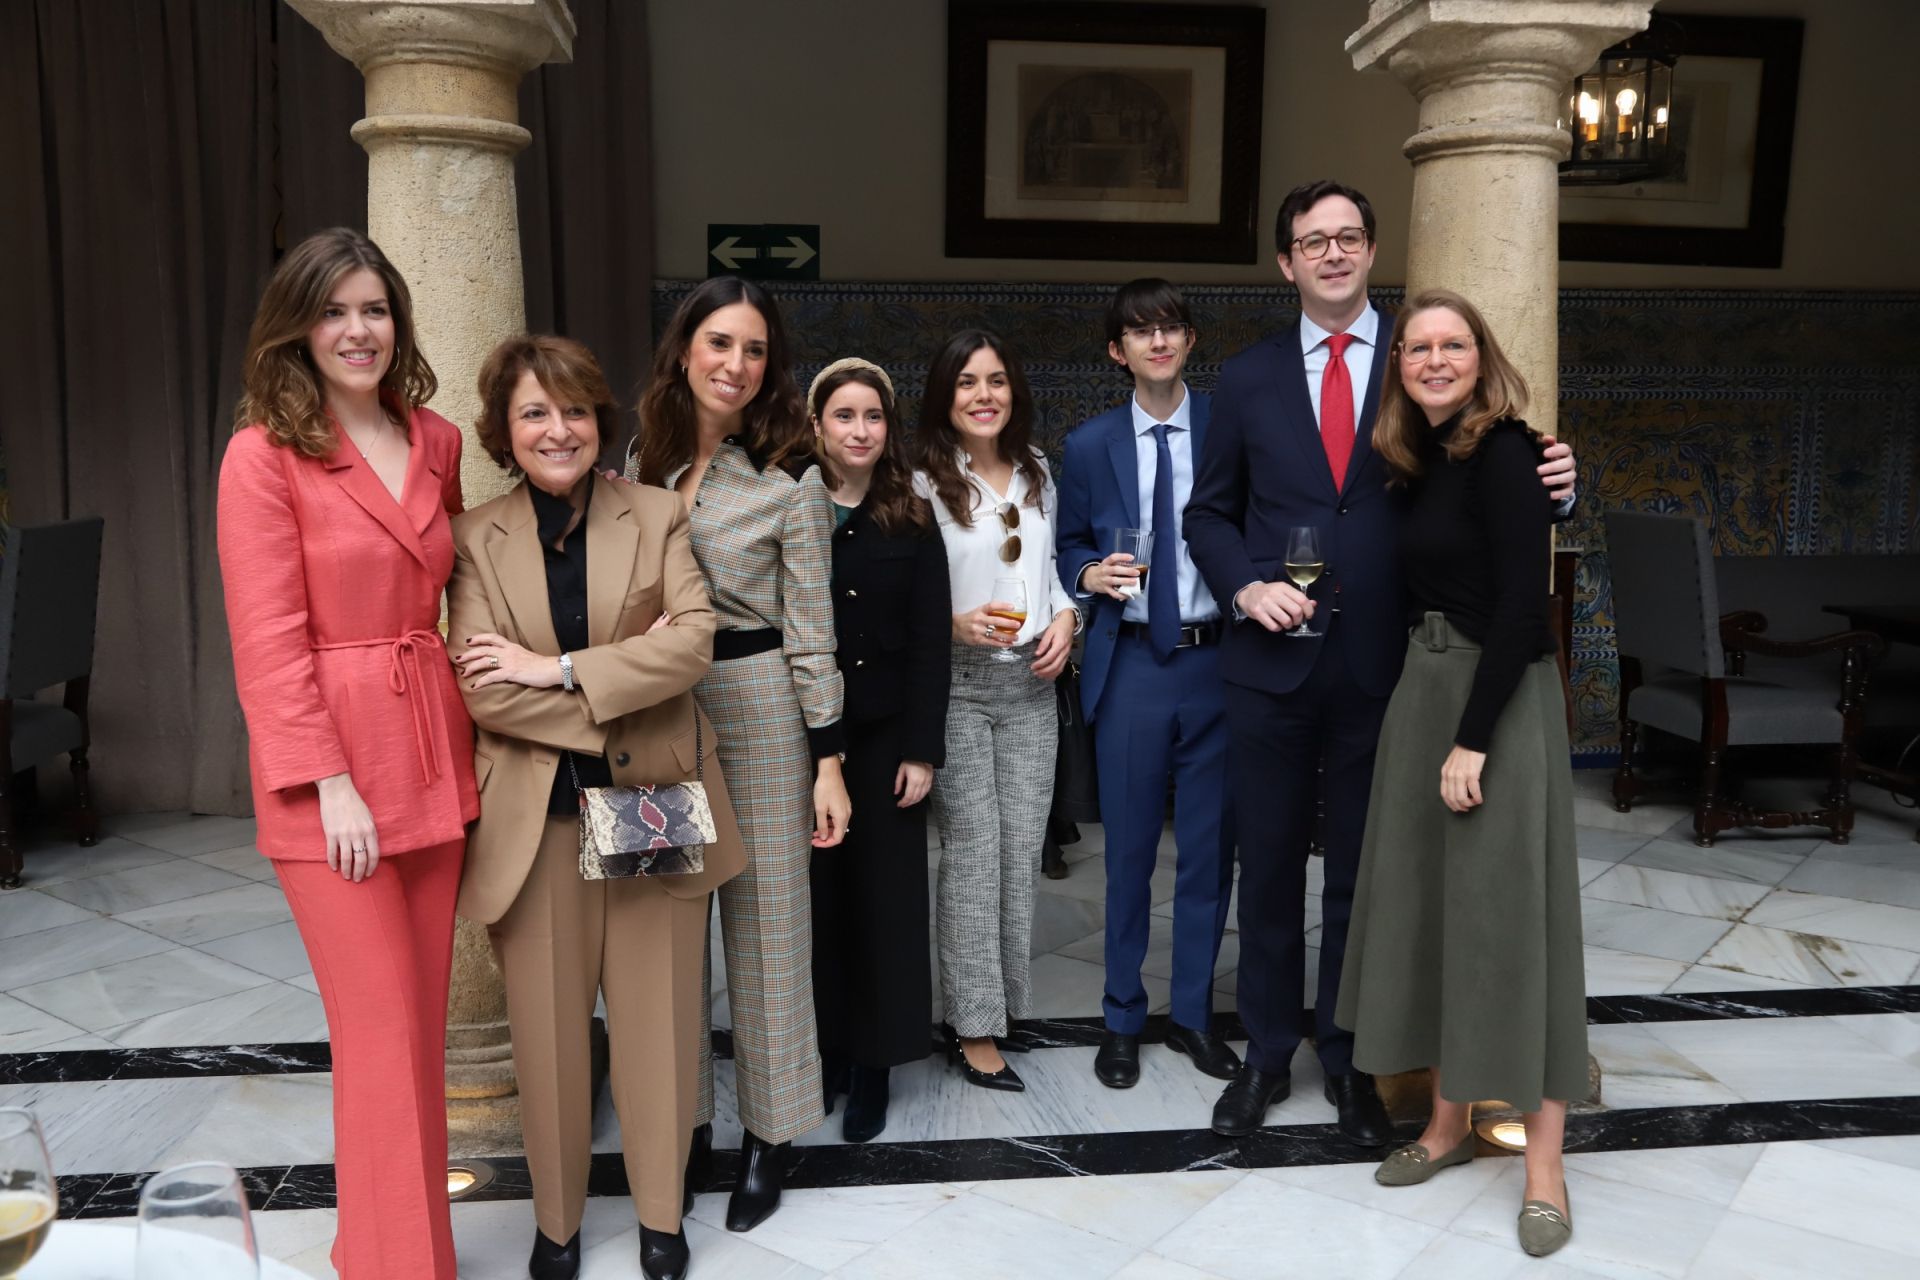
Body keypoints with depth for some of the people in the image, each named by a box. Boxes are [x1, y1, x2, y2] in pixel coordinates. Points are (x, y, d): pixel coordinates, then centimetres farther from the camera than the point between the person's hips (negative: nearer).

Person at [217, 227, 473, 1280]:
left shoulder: (438, 442, 9)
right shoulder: (263, 454, -7)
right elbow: (268, 642, -11)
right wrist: (331, 783, -16)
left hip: (436, 753, 6)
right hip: (330, 766, -5)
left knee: (422, 1021, 13)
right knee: (382, 1035, -1)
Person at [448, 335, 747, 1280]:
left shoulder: (658, 517, 2)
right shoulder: (475, 538, 1)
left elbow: (693, 640, -11)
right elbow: (481, 687, -9)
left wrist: (559, 671, -15)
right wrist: (620, 696, -14)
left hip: (655, 806, 1)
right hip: (536, 816, 0)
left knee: (658, 1017, 10)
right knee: (548, 1025, 9)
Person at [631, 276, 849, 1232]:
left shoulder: (791, 481, -8)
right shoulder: (645, 464, 6)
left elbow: (809, 632, -7)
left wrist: (828, 760, -9)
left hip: (758, 706, -5)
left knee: (765, 919, 6)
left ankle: (770, 1135, 23)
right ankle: (682, 1119, 30)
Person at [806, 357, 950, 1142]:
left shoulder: (912, 521, 2)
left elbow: (929, 643, 0)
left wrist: (922, 750, -6)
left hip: (885, 736, 0)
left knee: (883, 895, 4)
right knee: (815, 892, 6)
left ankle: (873, 1063, 17)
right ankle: (820, 1051, 21)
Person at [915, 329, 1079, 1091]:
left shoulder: (1036, 474, 10)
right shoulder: (922, 483, -9)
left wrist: (1066, 618, 0)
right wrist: (954, 625, -21)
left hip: (1032, 684, 6)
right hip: (955, 685, -5)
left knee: (1021, 850, 9)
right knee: (971, 853, -2)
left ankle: (1000, 998, 24)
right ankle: (974, 1028, 8)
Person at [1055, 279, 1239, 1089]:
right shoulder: (1089, 446, 4)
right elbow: (1069, 547, 11)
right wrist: (1090, 573, -9)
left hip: (1217, 659, 0)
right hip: (1130, 664, 0)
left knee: (1210, 846, 9)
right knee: (1128, 847, 8)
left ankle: (1193, 1013, 27)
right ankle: (1122, 1017, 25)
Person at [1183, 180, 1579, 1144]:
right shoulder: (1248, 378, 6)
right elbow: (1210, 514, 9)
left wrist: (1552, 484, -16)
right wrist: (1246, 587, -8)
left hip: (1380, 667, -1)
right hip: (1271, 666, 1)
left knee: (1362, 872, 11)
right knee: (1269, 866, 12)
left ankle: (1349, 1060, 29)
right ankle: (1267, 1055, 29)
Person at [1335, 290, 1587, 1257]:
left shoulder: (1503, 451, -11)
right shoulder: (1419, 459, 12)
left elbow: (1521, 606, -18)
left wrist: (1473, 741, -21)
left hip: (1501, 700, -8)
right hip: (1423, 689, 8)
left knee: (1509, 913, -4)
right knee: (1429, 903, 11)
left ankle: (1544, 1160, 9)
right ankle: (1449, 1122, 26)